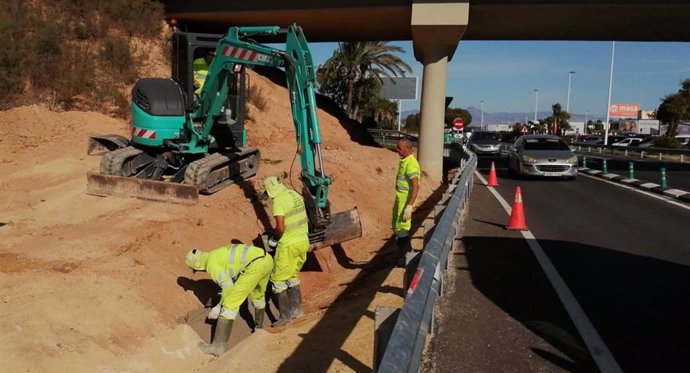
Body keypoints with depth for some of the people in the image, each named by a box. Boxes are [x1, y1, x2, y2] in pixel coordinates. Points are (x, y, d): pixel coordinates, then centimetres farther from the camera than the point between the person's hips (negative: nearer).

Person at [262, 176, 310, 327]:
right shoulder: (295, 195, 8)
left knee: (278, 280, 6)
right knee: (292, 277, 23)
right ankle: (296, 309, 28)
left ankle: (285, 316, 8)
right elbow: (305, 220, 17)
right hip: (303, 242, 8)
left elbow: (280, 228, -22)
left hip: (288, 246, -8)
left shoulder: (278, 201, -17)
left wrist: (273, 239, -3)